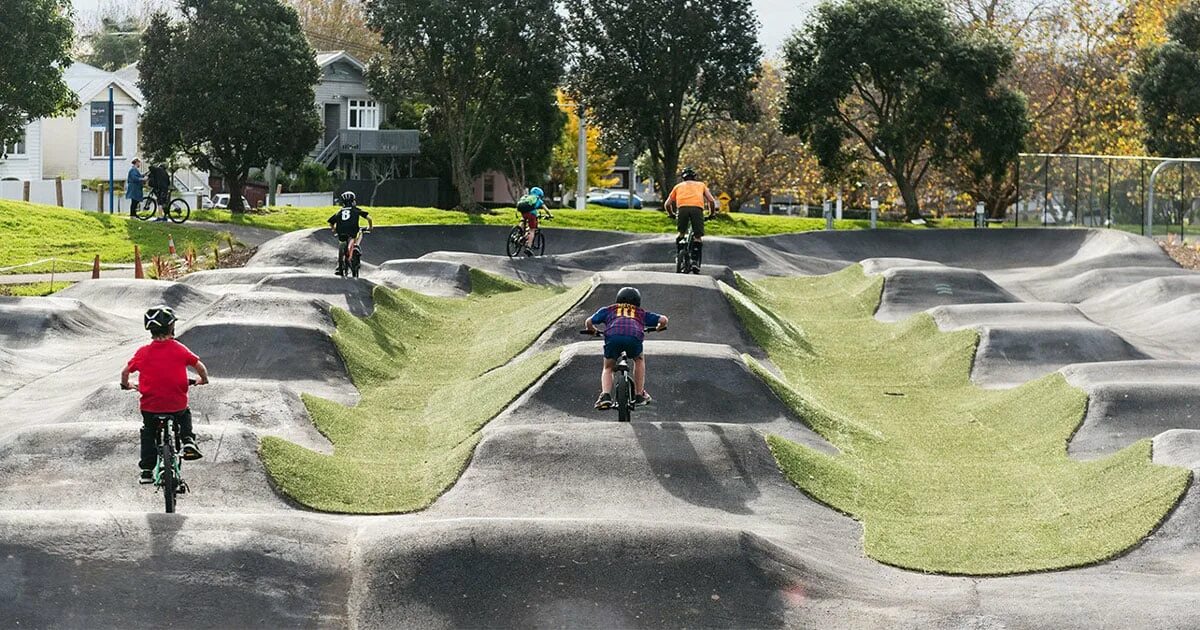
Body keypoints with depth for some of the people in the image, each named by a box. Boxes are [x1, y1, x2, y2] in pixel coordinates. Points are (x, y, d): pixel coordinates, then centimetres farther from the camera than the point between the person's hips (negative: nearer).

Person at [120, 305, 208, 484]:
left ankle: (146, 471, 21)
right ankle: (188, 442, 12)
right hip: (177, 405, 0)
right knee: (185, 415, 35)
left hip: (150, 407, 0)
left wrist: (126, 385, 26)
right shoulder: (180, 349, -7)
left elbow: (125, 371, 5)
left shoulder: (143, 352, -5)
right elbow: (199, 366, -1)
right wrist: (203, 380, 21)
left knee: (148, 432, 27)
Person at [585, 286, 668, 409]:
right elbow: (663, 320, 29)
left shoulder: (609, 310, 36)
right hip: (634, 337, 0)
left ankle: (605, 395, -2)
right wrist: (658, 328, 51)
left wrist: (592, 331, 51)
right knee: (639, 360, 32)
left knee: (608, 368, 22)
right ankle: (639, 395, 29)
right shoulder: (642, 313, 36)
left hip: (613, 336, 0)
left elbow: (589, 322, 29)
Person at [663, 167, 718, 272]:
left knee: (681, 233, 23)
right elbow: (711, 201, 21)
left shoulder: (678, 186, 32)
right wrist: (711, 214, 35)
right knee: (698, 236, 9)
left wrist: (672, 214, 44)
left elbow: (667, 204, 28)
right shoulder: (701, 185, 32)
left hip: (682, 208, 1)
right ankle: (695, 261, -2)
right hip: (697, 208, -1)